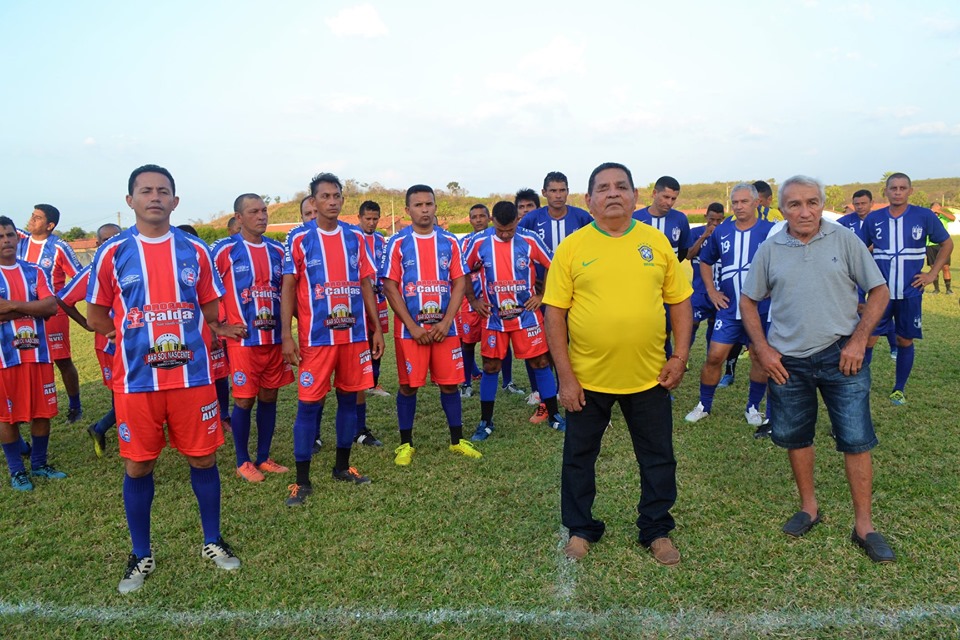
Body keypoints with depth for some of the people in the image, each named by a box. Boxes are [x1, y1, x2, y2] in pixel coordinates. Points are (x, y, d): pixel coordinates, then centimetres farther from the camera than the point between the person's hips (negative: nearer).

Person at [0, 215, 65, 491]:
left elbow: (51, 306, -7)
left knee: (43, 412, 9)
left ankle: (40, 464, 25)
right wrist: (32, 308, -11)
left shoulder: (35, 271, 7)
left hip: (38, 353, 3)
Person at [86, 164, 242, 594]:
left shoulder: (195, 250, 4)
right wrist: (136, 335, 4)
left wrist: (190, 336, 1)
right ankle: (141, 557, 26)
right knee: (138, 467, 8)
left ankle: (213, 543, 27)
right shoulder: (112, 253, 0)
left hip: (193, 376, 1)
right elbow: (96, 318, 6)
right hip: (136, 379, -1)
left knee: (203, 459, 8)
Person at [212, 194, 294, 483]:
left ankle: (264, 458, 24)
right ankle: (243, 462, 18)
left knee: (269, 397, 11)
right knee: (244, 400, 2)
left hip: (275, 338, 5)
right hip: (243, 339, -5)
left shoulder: (277, 250, 9)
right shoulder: (225, 250, -5)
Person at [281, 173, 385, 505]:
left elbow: (366, 283, 10)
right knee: (309, 403, -1)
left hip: (355, 333, 4)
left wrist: (377, 328, 7)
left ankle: (343, 466, 26)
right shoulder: (299, 238, -2)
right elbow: (288, 288, -3)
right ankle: (302, 480, 10)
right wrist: (287, 336, -9)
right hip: (316, 336, -3)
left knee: (349, 398, 11)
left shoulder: (356, 236, 7)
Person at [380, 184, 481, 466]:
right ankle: (405, 444, 19)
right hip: (409, 329, -2)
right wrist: (413, 327, -11)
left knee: (450, 383, 8)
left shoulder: (450, 241, 5)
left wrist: (445, 322, -8)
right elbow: (390, 287, -5)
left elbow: (459, 283, 3)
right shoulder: (398, 243, -1)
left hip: (445, 327, 2)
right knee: (408, 385, 5)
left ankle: (457, 440, 22)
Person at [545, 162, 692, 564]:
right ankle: (580, 529, 34)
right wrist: (565, 376, -9)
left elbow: (680, 301, 8)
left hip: (649, 376, 2)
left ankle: (657, 531, 35)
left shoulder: (656, 242, 2)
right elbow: (554, 313, -6)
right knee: (578, 457, 13)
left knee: (658, 458, 14)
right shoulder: (572, 247, -5)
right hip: (587, 378, -1)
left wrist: (680, 355, -1)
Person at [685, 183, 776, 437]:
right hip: (729, 308, 2)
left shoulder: (770, 231, -6)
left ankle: (753, 408, 25)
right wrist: (711, 290, 9)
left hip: (761, 309, -2)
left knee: (760, 359, 8)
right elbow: (705, 261, 18)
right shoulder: (721, 231, 4)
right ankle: (704, 405, 17)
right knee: (714, 357, 0)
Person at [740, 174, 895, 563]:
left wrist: (858, 340, -8)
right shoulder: (770, 250, 3)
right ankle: (809, 507, 31)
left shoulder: (845, 241, -2)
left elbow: (879, 291, 2)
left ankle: (863, 526, 13)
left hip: (840, 356, -2)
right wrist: (762, 349, 0)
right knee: (794, 437, 12)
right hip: (787, 361, 2)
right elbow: (748, 301, 10)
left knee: (856, 440, 0)